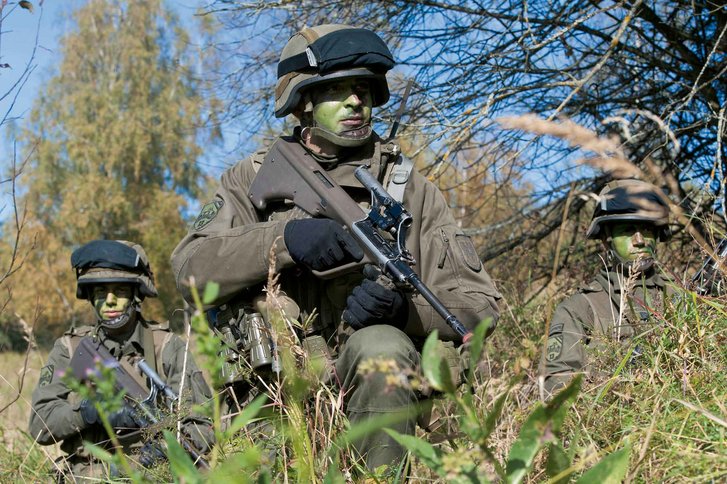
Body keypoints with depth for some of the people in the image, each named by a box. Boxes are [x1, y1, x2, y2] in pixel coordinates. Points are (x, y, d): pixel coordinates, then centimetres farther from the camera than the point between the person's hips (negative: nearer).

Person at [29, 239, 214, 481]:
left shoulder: (168, 348, 3)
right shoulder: (69, 349, 10)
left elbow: (204, 425, 0)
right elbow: (40, 424, 2)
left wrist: (162, 450, -18)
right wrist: (89, 410, -16)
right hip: (85, 477, 2)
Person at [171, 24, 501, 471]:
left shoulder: (408, 187, 6)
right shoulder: (254, 179, 9)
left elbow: (479, 305, 2)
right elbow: (191, 269, -6)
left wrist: (404, 310, -19)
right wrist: (284, 239, -22)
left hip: (376, 384, -2)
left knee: (381, 344, -31)